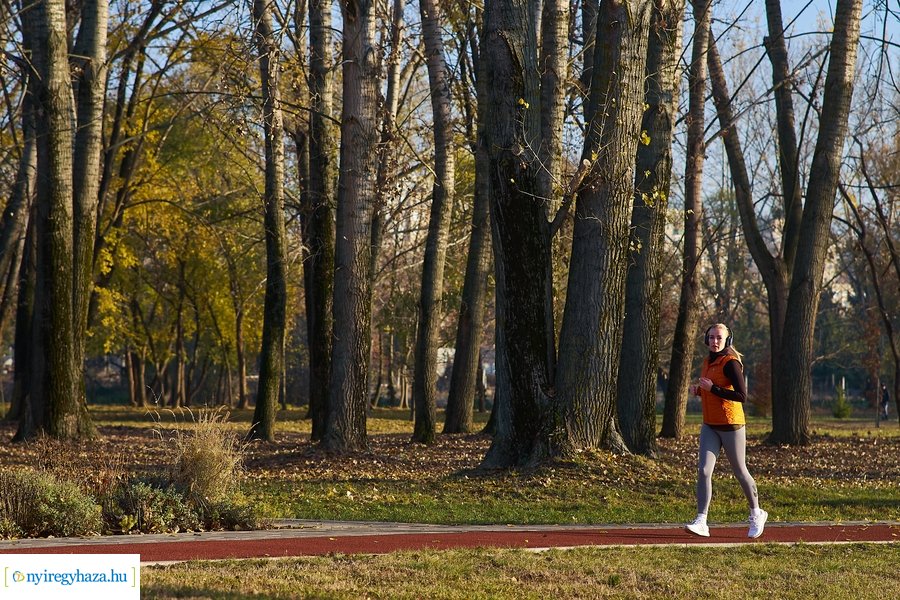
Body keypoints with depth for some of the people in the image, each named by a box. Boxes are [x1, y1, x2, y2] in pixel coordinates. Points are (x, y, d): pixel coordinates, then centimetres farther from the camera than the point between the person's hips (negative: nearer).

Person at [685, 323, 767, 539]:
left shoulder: (731, 363, -14)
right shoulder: (708, 362, 11)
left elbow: (741, 396, -22)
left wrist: (712, 388, -23)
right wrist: (698, 390, 4)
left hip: (731, 426, -6)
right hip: (709, 426, 6)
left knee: (740, 472, 8)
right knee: (703, 470, -8)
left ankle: (756, 515, 29)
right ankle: (701, 522, -11)